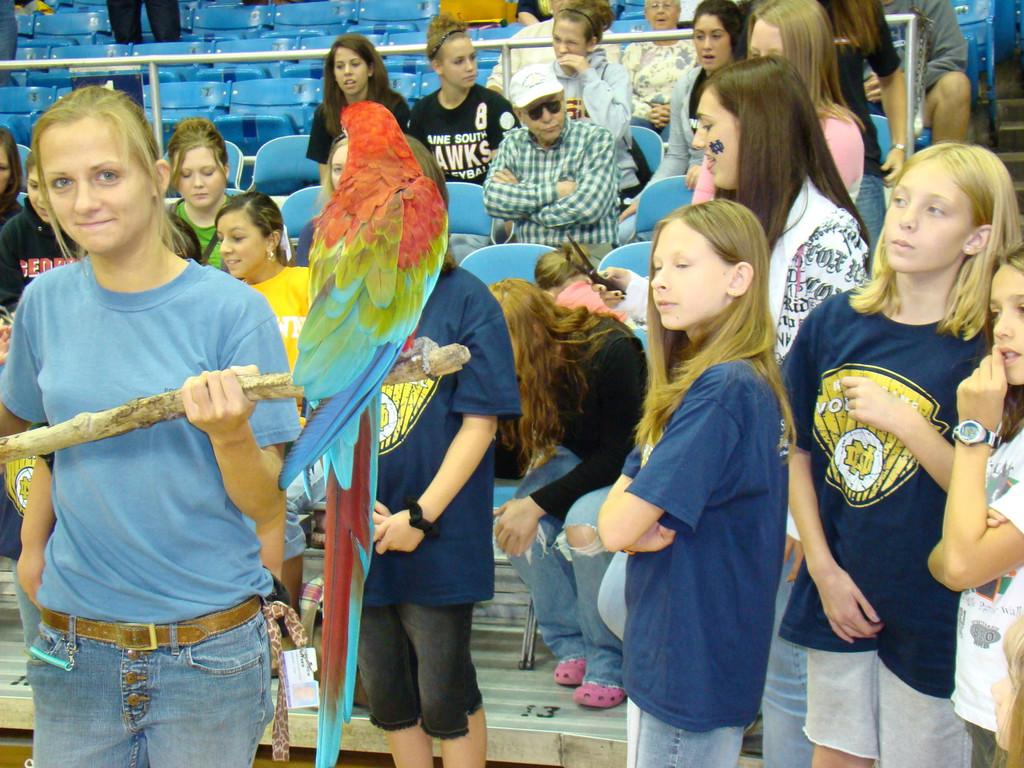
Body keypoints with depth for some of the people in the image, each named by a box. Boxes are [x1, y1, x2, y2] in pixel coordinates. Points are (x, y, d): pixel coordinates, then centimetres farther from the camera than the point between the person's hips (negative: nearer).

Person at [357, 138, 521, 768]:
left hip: (442, 539, -4)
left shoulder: (467, 301, -7)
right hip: (361, 536, 4)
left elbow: (480, 423, -9)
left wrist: (420, 516, -14)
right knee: (385, 691, 16)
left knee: (447, 698, 6)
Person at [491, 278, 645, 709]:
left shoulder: (609, 351, -30)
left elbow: (620, 454, -25)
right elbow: (509, 454, -3)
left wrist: (538, 503, -28)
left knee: (583, 524, -35)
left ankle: (609, 663, -14)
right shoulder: (517, 367, -12)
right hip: (575, 460, 6)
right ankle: (571, 645, -3)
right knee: (513, 524, -23)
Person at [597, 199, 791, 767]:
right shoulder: (697, 375, 8)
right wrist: (646, 527, -13)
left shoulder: (723, 388, -22)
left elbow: (617, 529, -24)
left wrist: (634, 522, -3)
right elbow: (611, 510, 7)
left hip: (693, 666, -9)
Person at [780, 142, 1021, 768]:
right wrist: (824, 570, -1)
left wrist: (904, 422, -23)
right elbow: (797, 451, 5)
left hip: (932, 612, -4)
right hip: (837, 595, 4)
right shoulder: (834, 323, 0)